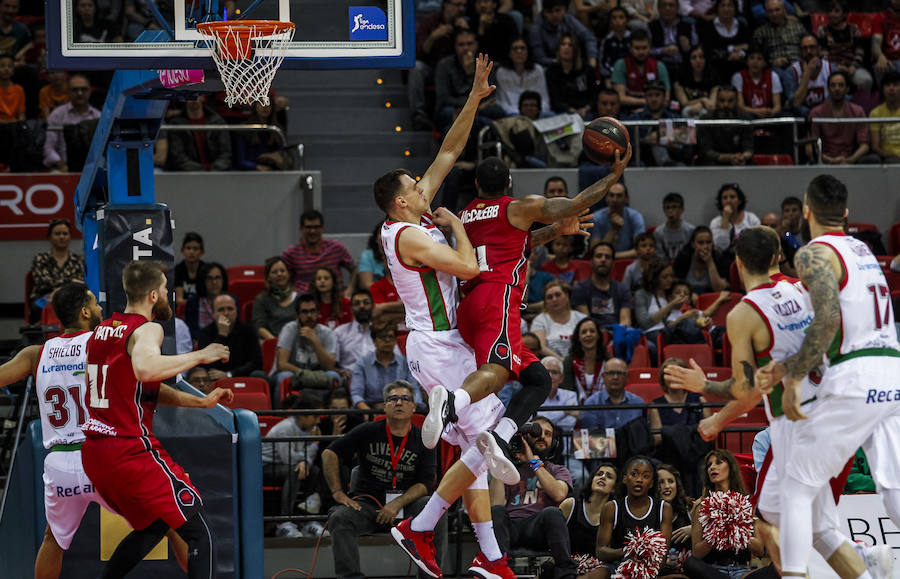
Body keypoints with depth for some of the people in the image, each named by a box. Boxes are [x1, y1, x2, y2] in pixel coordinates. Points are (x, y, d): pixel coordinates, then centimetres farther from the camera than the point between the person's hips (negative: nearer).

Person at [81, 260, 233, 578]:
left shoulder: (102, 329, 16)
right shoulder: (146, 329, -10)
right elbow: (145, 368, -33)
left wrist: (200, 401, 19)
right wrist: (199, 356, -22)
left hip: (93, 453, 9)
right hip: (131, 452, -9)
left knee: (152, 527, 28)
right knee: (200, 533, -5)